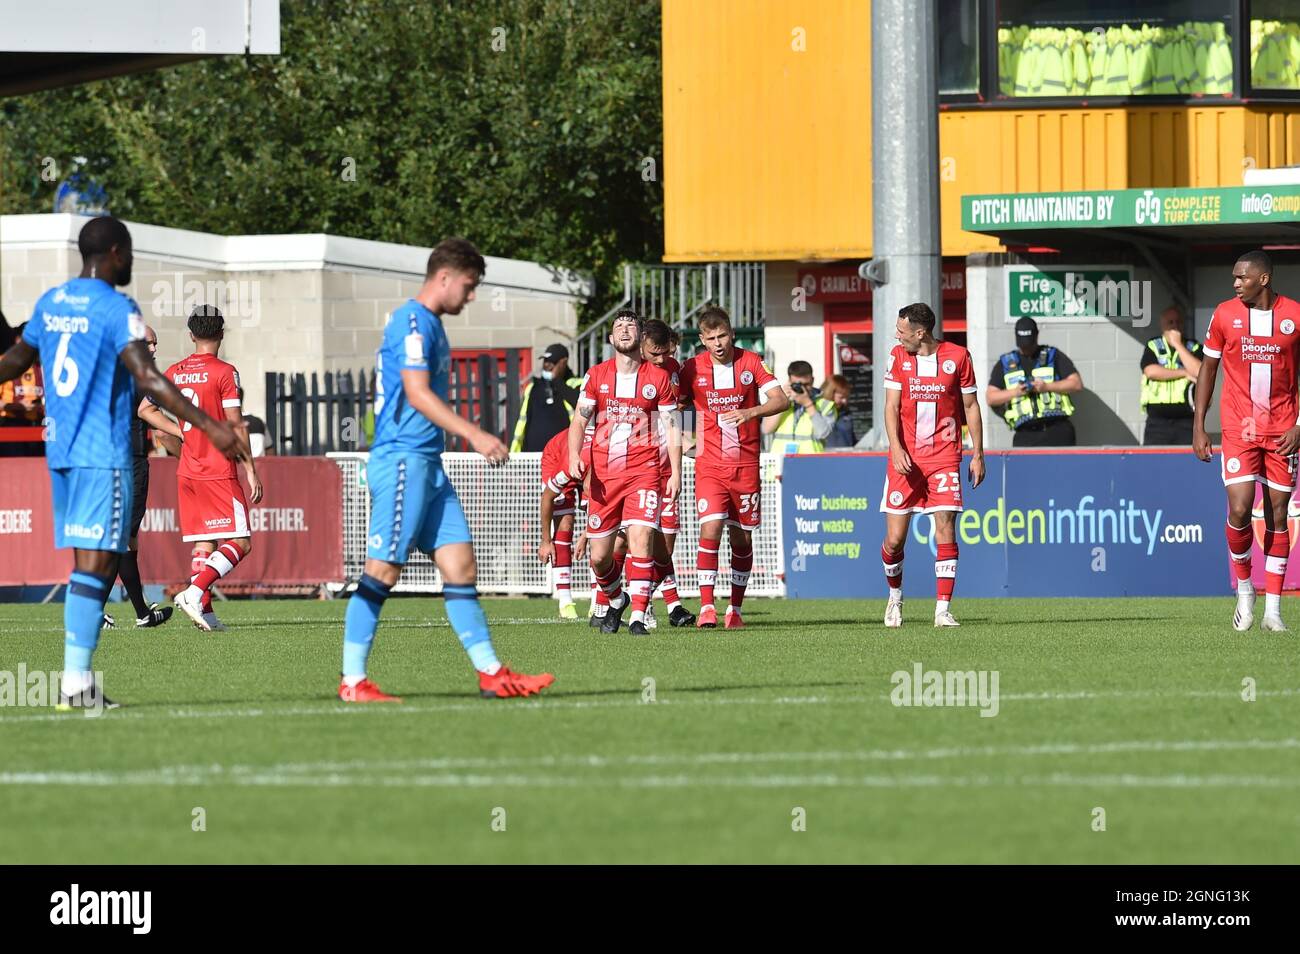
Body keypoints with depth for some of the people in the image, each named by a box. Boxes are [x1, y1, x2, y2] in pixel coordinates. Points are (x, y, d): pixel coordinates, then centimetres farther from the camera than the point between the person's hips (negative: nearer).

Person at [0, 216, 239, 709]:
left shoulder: (50, 302, 12)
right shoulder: (117, 309, -12)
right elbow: (148, 379, -23)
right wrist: (208, 426, -27)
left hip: (59, 448, 8)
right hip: (103, 455, -8)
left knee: (92, 561, 12)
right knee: (95, 562, -8)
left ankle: (79, 680, 9)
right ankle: (76, 681, -13)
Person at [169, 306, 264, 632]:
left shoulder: (175, 373, 7)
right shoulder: (224, 372, -9)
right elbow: (235, 427, -12)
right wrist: (251, 471, -9)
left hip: (188, 471, 6)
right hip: (220, 472, -6)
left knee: (203, 542, 9)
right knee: (240, 542, -5)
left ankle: (204, 610, 2)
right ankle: (194, 592, -21)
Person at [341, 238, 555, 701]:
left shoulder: (430, 325, 20)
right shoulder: (413, 321, -11)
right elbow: (417, 394, -20)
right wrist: (475, 435, -23)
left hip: (427, 463, 10)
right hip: (402, 459, -10)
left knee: (460, 563, 5)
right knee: (382, 571, -8)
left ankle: (491, 673, 4)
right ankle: (352, 681, -5)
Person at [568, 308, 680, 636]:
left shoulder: (659, 378, 4)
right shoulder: (596, 376, 7)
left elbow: (672, 428, 6)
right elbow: (579, 422, 7)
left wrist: (676, 472, -2)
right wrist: (574, 455, -11)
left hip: (644, 471, -2)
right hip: (603, 473, 2)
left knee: (641, 538, -20)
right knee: (599, 556, 3)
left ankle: (638, 616, -16)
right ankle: (616, 600, 32)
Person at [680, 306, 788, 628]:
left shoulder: (751, 363, -1)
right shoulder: (693, 368, 0)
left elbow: (781, 400, -9)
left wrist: (750, 412, -26)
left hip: (746, 465, 1)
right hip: (709, 465, -1)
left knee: (742, 539, 6)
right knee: (710, 530, -17)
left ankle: (735, 609, 18)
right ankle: (706, 608, -17)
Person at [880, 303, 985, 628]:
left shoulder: (957, 356, 0)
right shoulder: (898, 357, 4)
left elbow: (971, 406, 7)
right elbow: (891, 407, 1)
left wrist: (978, 455, 5)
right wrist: (896, 449, -13)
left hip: (944, 457, -1)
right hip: (905, 459, 1)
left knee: (946, 532, -10)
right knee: (895, 539, -1)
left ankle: (943, 609, -7)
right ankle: (895, 596, 25)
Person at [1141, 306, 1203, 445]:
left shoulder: (1194, 348, 7)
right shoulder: (1152, 347, 9)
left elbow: (1199, 372, -11)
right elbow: (1151, 371, -9)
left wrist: (1178, 345, -7)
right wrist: (1184, 373, -8)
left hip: (1187, 421, 0)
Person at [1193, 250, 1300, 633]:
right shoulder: (1225, 314, 2)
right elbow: (1207, 369, 9)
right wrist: (1198, 426, 3)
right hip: (1238, 428, 0)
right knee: (1240, 510, -13)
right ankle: (1244, 589, 11)